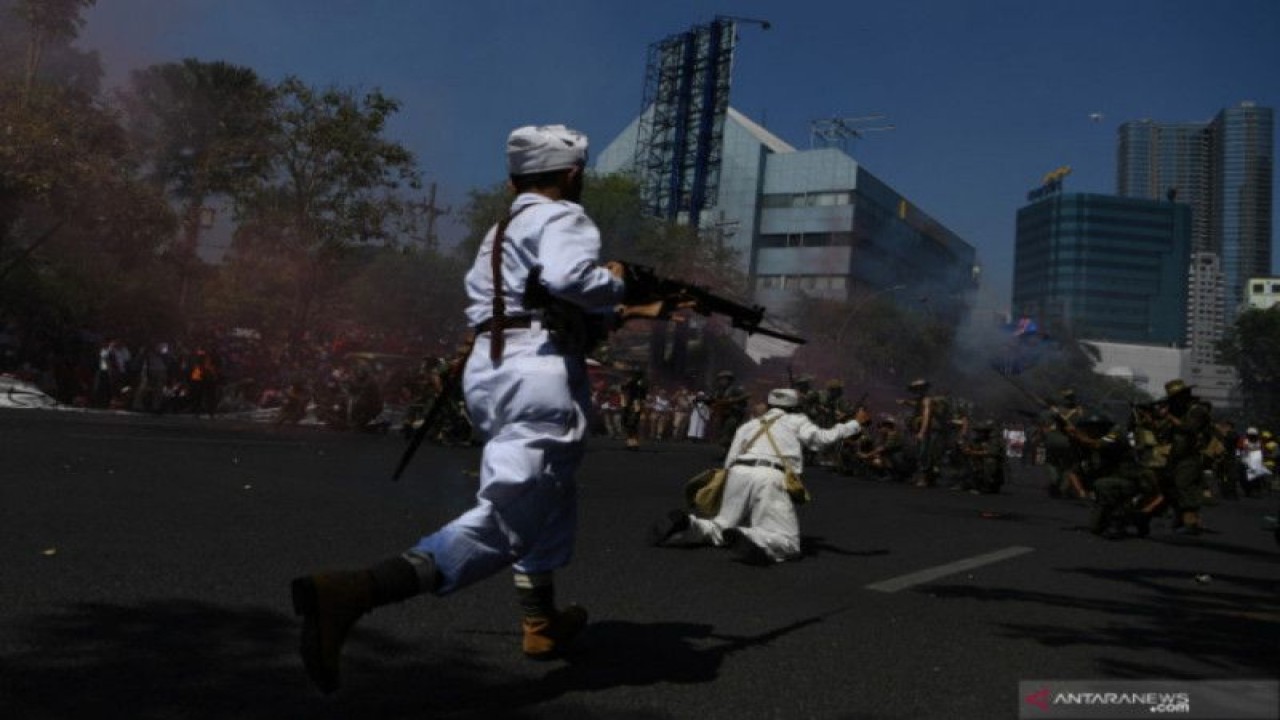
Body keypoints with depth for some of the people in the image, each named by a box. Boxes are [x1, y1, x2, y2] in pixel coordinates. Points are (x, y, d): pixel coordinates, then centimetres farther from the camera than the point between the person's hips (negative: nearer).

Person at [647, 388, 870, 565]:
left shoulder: (749, 424, 31)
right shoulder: (796, 420, 22)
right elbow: (822, 437, 8)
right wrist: (855, 423, 22)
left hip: (738, 472, 5)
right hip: (770, 477, -5)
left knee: (721, 527, 21)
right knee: (788, 543, -4)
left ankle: (685, 524, -10)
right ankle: (748, 538, -36)